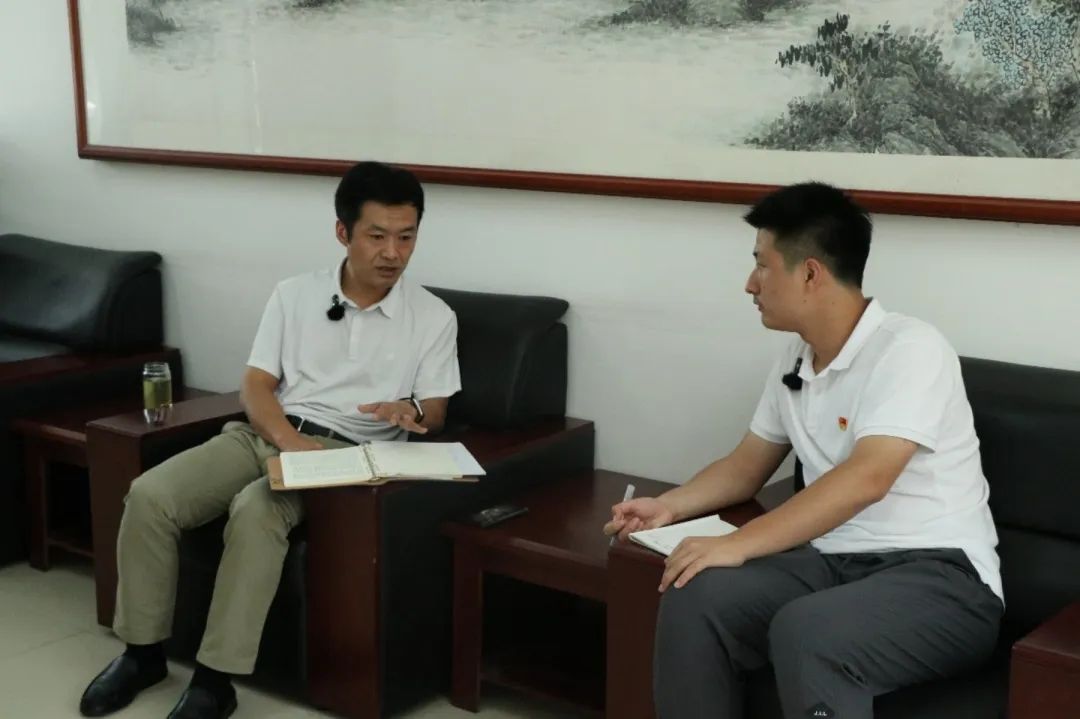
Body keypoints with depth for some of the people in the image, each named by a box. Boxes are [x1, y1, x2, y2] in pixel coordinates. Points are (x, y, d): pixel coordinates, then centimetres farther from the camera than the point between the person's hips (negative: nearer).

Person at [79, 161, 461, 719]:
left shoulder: (433, 317, 4)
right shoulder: (294, 295, 8)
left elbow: (435, 413, 4)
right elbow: (255, 386, 4)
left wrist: (412, 411, -21)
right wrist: (289, 441, -16)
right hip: (265, 433, 3)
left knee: (256, 511, -35)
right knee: (149, 496, -19)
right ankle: (143, 651, -1)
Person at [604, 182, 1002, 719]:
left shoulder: (909, 348, -12)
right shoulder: (794, 360, 14)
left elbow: (866, 479, -24)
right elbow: (747, 466, 25)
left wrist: (738, 545, -27)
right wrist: (669, 506, 8)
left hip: (938, 575, -7)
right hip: (833, 562, 7)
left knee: (804, 632, -37)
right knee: (694, 599, -20)